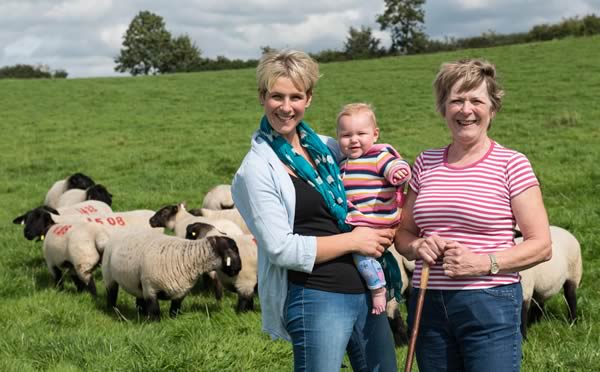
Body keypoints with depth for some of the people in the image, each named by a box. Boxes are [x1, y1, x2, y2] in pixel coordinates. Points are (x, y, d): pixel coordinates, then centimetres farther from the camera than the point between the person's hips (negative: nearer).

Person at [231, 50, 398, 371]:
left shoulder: (325, 147, 8)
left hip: (367, 291, 7)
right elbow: (281, 248, -14)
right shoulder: (258, 168, -8)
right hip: (316, 299, -6)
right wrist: (354, 240, -11)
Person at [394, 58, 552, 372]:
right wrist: (417, 247, -5)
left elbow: (541, 245, -6)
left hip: (490, 305, -4)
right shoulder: (425, 163, 10)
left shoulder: (512, 164, -3)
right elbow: (403, 232, 18)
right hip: (428, 306, 4)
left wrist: (484, 263, -18)